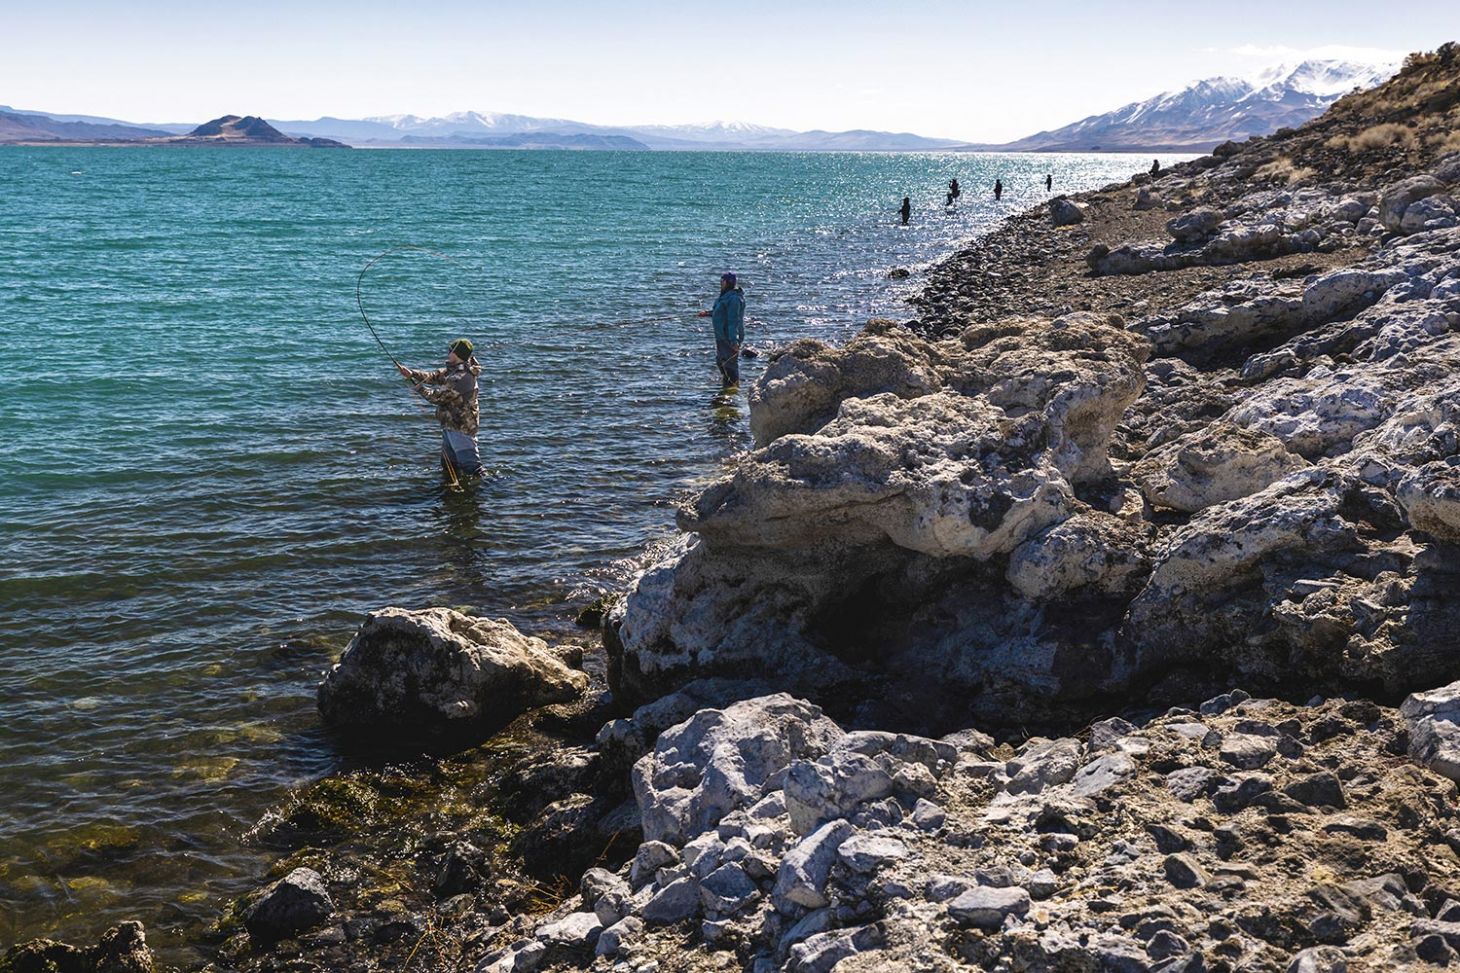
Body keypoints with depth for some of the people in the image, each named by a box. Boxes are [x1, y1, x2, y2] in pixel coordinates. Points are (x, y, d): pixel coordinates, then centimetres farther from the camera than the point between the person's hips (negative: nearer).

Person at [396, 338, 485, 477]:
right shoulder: (454, 370, 7)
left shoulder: (462, 378, -26)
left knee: (471, 466, -11)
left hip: (460, 428, -11)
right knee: (448, 465, 21)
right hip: (451, 425, 11)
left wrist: (420, 388, -4)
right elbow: (434, 376, 13)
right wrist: (412, 373, 1)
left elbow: (438, 397, -21)